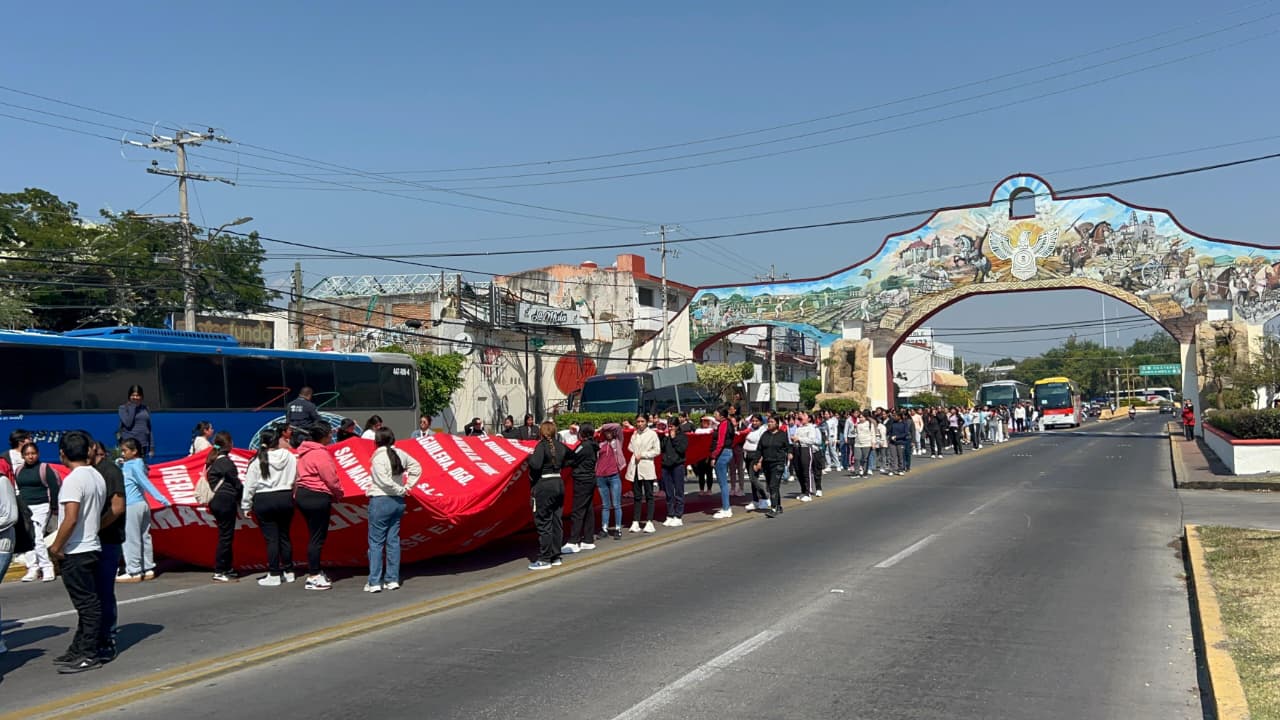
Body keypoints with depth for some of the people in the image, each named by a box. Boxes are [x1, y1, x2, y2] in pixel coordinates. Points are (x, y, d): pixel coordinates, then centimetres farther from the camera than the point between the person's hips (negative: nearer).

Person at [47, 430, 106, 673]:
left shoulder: (73, 480, -17)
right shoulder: (97, 476, 9)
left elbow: (71, 519, -24)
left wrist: (56, 546, -13)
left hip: (76, 552, -9)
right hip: (92, 547, 9)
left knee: (87, 604, -4)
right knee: (88, 603, 14)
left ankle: (88, 656, 2)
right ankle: (79, 650, 24)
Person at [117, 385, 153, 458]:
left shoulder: (146, 408, 11)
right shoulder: (123, 408, 2)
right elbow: (128, 423, -14)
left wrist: (151, 447, 9)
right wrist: (132, 407, -9)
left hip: (143, 445, 3)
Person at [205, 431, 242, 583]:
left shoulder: (212, 460, 13)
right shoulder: (225, 461, -13)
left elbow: (212, 480, 15)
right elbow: (236, 482, -9)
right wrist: (242, 498, 8)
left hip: (216, 501, 9)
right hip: (226, 501, -9)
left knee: (225, 535, 15)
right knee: (225, 536, -4)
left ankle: (227, 568, 21)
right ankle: (219, 572, -3)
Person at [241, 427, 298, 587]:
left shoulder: (257, 461, -8)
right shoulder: (290, 457, -3)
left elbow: (250, 485, -4)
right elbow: (297, 480, 1)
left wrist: (246, 506, 5)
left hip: (263, 501, -3)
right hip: (285, 498, 3)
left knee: (271, 538, 1)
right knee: (285, 536, 13)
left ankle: (274, 575, 4)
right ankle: (288, 572, 19)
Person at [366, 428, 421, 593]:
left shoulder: (379, 457, -15)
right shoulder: (401, 454, 5)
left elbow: (384, 481, -21)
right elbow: (417, 468, 14)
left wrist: (401, 490, -7)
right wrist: (407, 486, 10)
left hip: (380, 501, -7)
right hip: (398, 502, 7)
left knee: (376, 542, 0)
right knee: (393, 540, 11)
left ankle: (374, 582, 0)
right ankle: (392, 579, 14)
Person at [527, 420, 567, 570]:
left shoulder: (542, 445, -13)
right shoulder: (560, 445, 8)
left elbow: (536, 464, -25)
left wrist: (530, 457, -7)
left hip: (543, 485, -7)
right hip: (559, 483, 7)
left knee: (543, 523, -2)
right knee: (556, 521, 12)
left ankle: (544, 559, 1)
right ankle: (556, 556, 18)